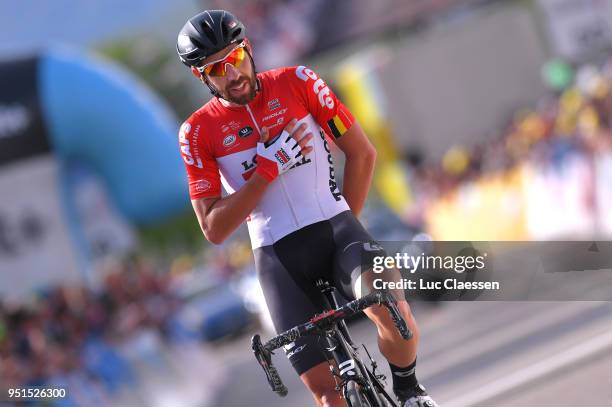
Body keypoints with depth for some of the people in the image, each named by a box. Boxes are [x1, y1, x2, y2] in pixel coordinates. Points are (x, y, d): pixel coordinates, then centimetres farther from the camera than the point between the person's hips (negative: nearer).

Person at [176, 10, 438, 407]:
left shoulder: (297, 83, -1)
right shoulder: (198, 132, -2)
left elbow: (362, 153, 7)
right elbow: (214, 230, -6)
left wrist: (345, 223, 8)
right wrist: (268, 168, -15)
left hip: (335, 229, 0)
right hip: (278, 256, 0)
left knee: (390, 310, -31)